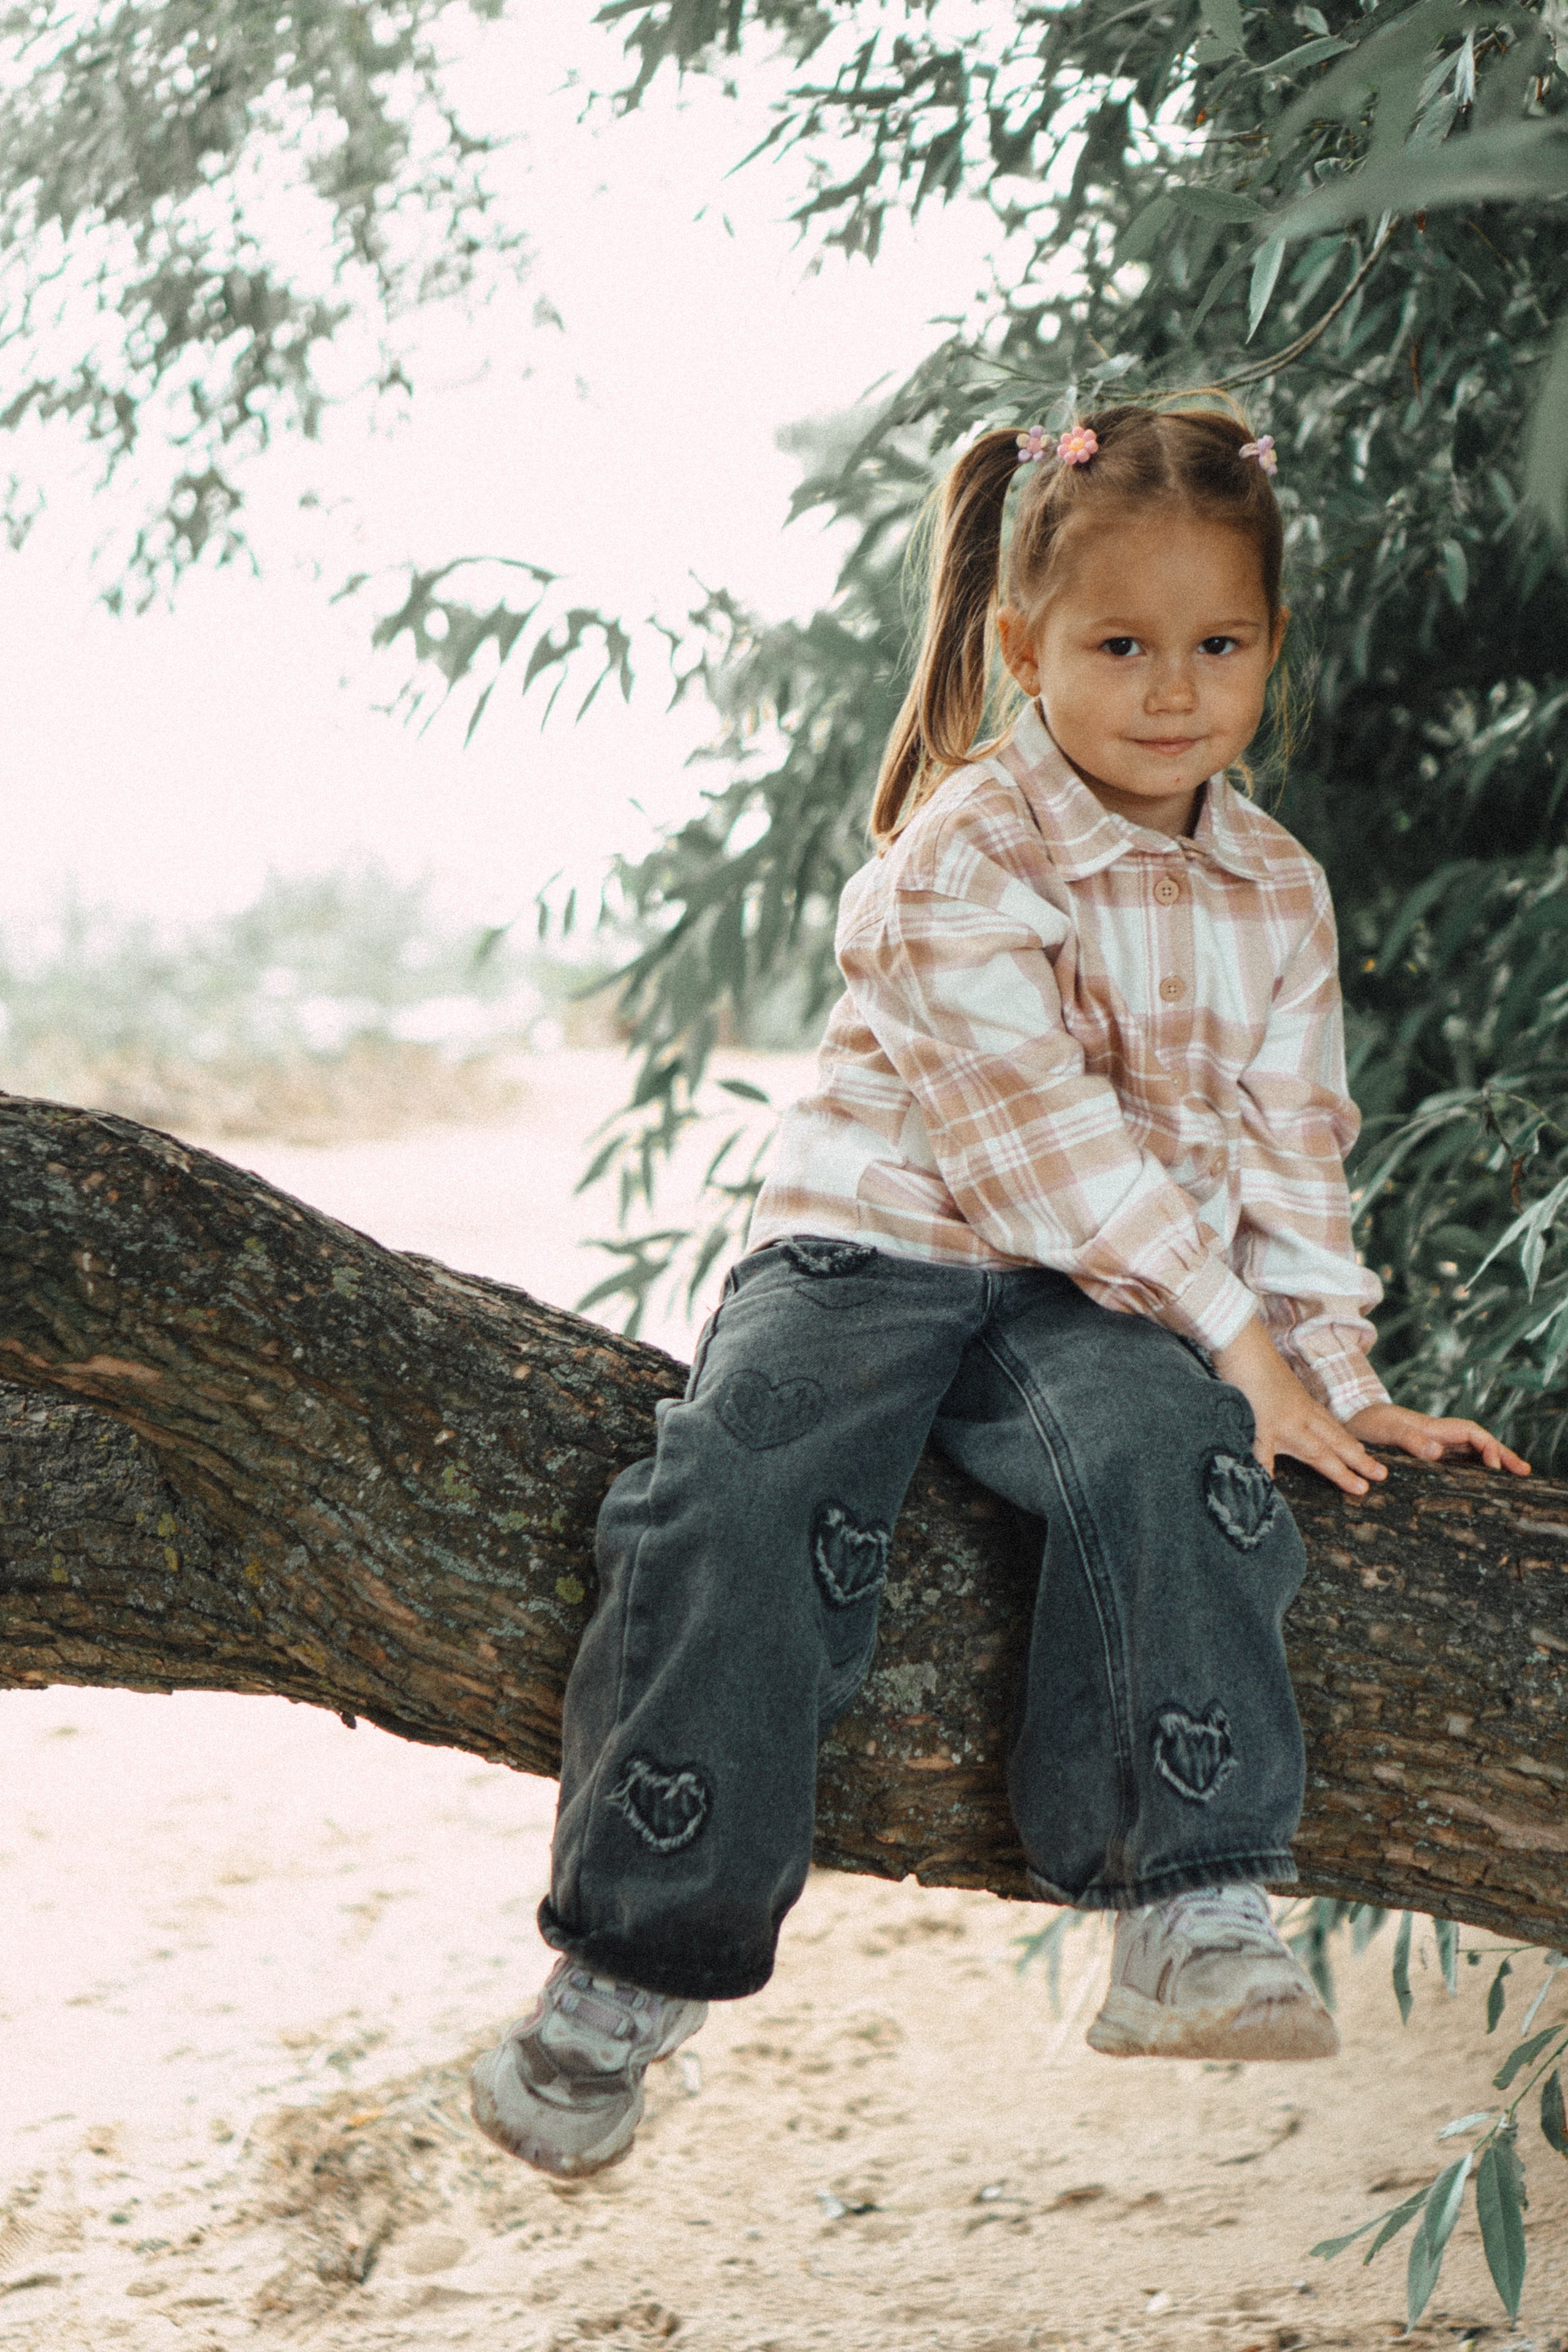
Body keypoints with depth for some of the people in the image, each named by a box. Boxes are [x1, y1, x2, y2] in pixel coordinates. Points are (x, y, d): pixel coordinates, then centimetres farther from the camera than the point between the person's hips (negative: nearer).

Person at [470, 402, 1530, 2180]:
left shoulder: (1278, 900, 9)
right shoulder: (960, 853, -10)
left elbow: (1288, 1153, 16)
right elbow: (1040, 1128, -17)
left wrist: (1335, 1371, 5)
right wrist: (1238, 1335, -18)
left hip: (1096, 1303, 3)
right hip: (876, 1248, -3)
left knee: (1164, 1455, -32)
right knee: (743, 1501, -29)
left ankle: (1192, 1916, -31)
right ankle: (623, 1979, -19)